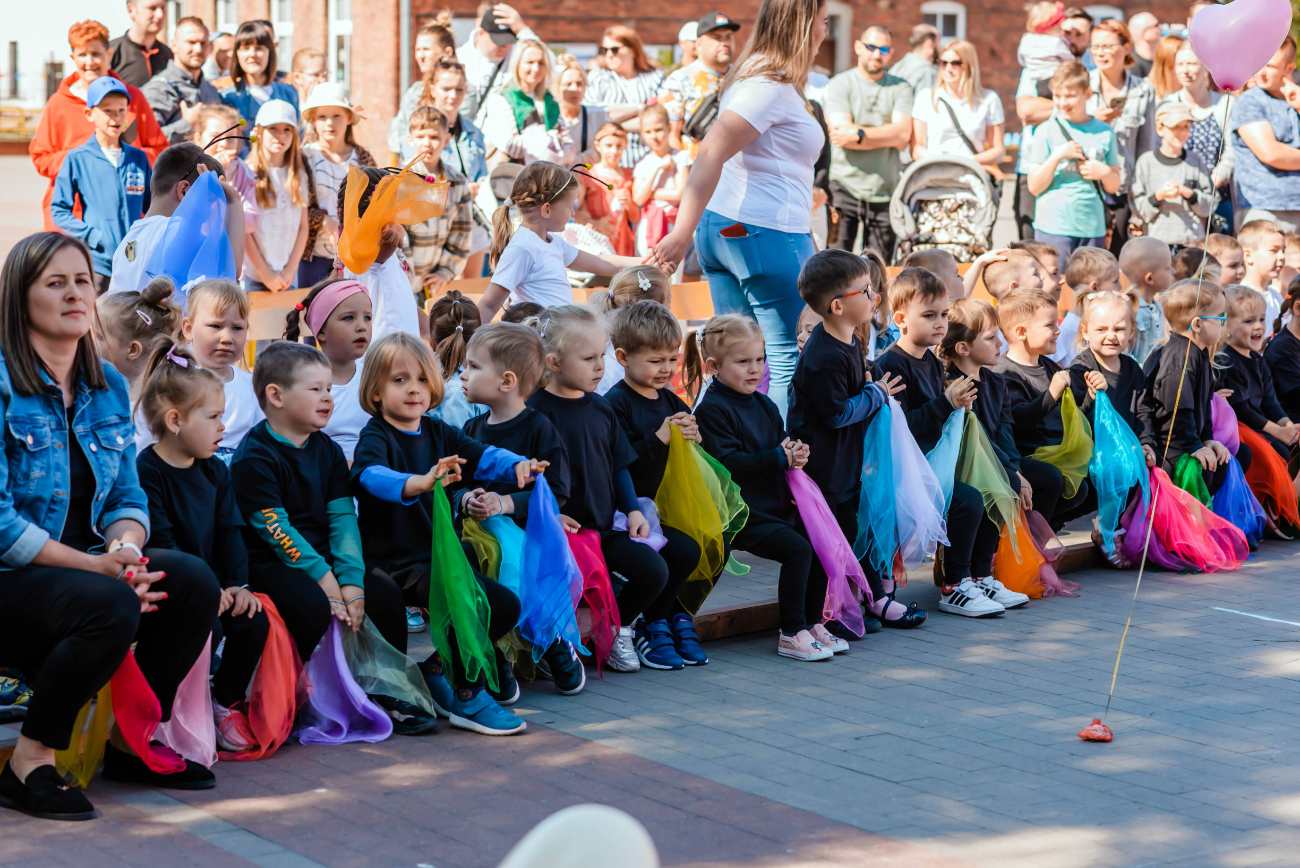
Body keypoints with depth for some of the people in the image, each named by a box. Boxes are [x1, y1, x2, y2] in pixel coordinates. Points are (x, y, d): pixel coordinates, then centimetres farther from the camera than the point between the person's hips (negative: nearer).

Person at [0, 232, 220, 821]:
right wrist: (95, 565, -23)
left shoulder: (108, 386, 11)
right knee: (109, 607, -34)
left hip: (85, 567, 7)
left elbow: (127, 497, 11)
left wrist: (125, 548, -14)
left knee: (194, 583, -15)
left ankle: (130, 740, 3)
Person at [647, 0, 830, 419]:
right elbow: (711, 153, -24)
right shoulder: (772, 86, -14)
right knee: (791, 358, -5)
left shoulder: (751, 74, 15)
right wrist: (682, 234, -31)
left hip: (720, 228, 10)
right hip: (767, 233, -10)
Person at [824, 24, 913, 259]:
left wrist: (859, 134, -12)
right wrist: (887, 134, -6)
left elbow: (903, 136, -5)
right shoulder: (840, 85, 4)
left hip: (885, 190, 2)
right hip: (845, 186, -2)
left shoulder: (901, 88, 10)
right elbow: (841, 134, -10)